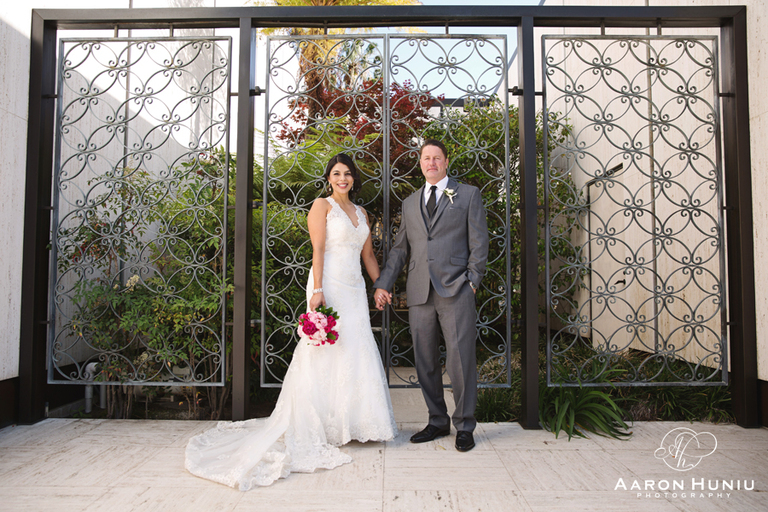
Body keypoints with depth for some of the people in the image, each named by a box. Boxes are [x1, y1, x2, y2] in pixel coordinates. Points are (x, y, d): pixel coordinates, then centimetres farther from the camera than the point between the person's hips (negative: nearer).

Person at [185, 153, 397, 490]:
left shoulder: (361, 213, 19)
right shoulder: (322, 206, 0)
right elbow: (317, 250, -10)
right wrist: (317, 290, -19)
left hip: (355, 290, 7)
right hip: (330, 287, -7)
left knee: (357, 354, 8)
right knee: (325, 354, -3)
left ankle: (355, 424, 21)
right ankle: (320, 428, 8)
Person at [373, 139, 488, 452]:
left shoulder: (468, 195, 9)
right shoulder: (410, 203, 19)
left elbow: (479, 242, 4)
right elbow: (400, 248, 18)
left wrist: (472, 280, -5)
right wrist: (383, 284, 10)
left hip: (455, 291, -4)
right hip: (419, 294, 4)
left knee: (461, 360, -2)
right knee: (425, 362, 9)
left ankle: (465, 426, 14)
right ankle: (438, 422, 23)